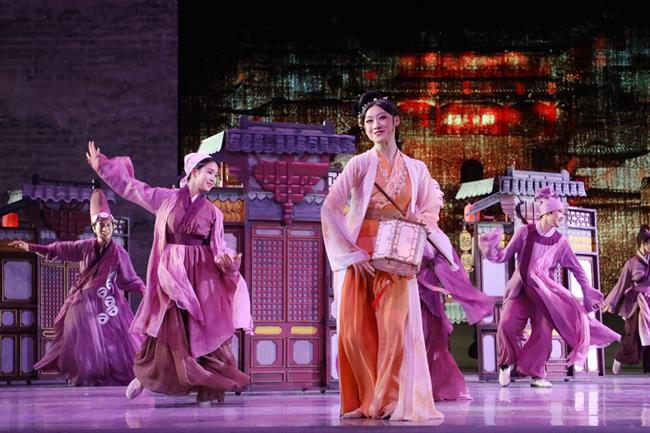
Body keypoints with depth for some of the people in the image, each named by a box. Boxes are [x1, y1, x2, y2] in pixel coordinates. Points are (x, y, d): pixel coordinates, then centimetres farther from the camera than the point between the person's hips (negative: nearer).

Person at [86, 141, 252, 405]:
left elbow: (218, 248, 5)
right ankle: (143, 376, 18)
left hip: (201, 276, 1)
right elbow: (131, 187, 12)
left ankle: (207, 389, -4)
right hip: (170, 273, -1)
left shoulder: (213, 213, 8)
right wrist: (101, 166, 13)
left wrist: (226, 262, -17)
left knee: (205, 331, -7)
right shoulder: (166, 198, 6)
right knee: (168, 330, -1)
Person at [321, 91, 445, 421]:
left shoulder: (416, 168, 10)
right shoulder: (361, 163, 1)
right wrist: (350, 253, -12)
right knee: (355, 332, -4)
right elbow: (330, 207, -6)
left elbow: (429, 212, 17)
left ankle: (394, 402, 0)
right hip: (357, 258, -1)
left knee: (396, 329, -9)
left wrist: (419, 221, -8)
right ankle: (364, 402, 10)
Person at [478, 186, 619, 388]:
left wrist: (588, 293, 8)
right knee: (507, 325, -16)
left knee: (543, 331, -10)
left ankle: (536, 374, 7)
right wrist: (491, 251, -19)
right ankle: (506, 363, 9)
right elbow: (505, 256, 0)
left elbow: (577, 269, 8)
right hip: (520, 289, -1)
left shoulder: (560, 242, -1)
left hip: (545, 292, 1)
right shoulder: (525, 232, -4)